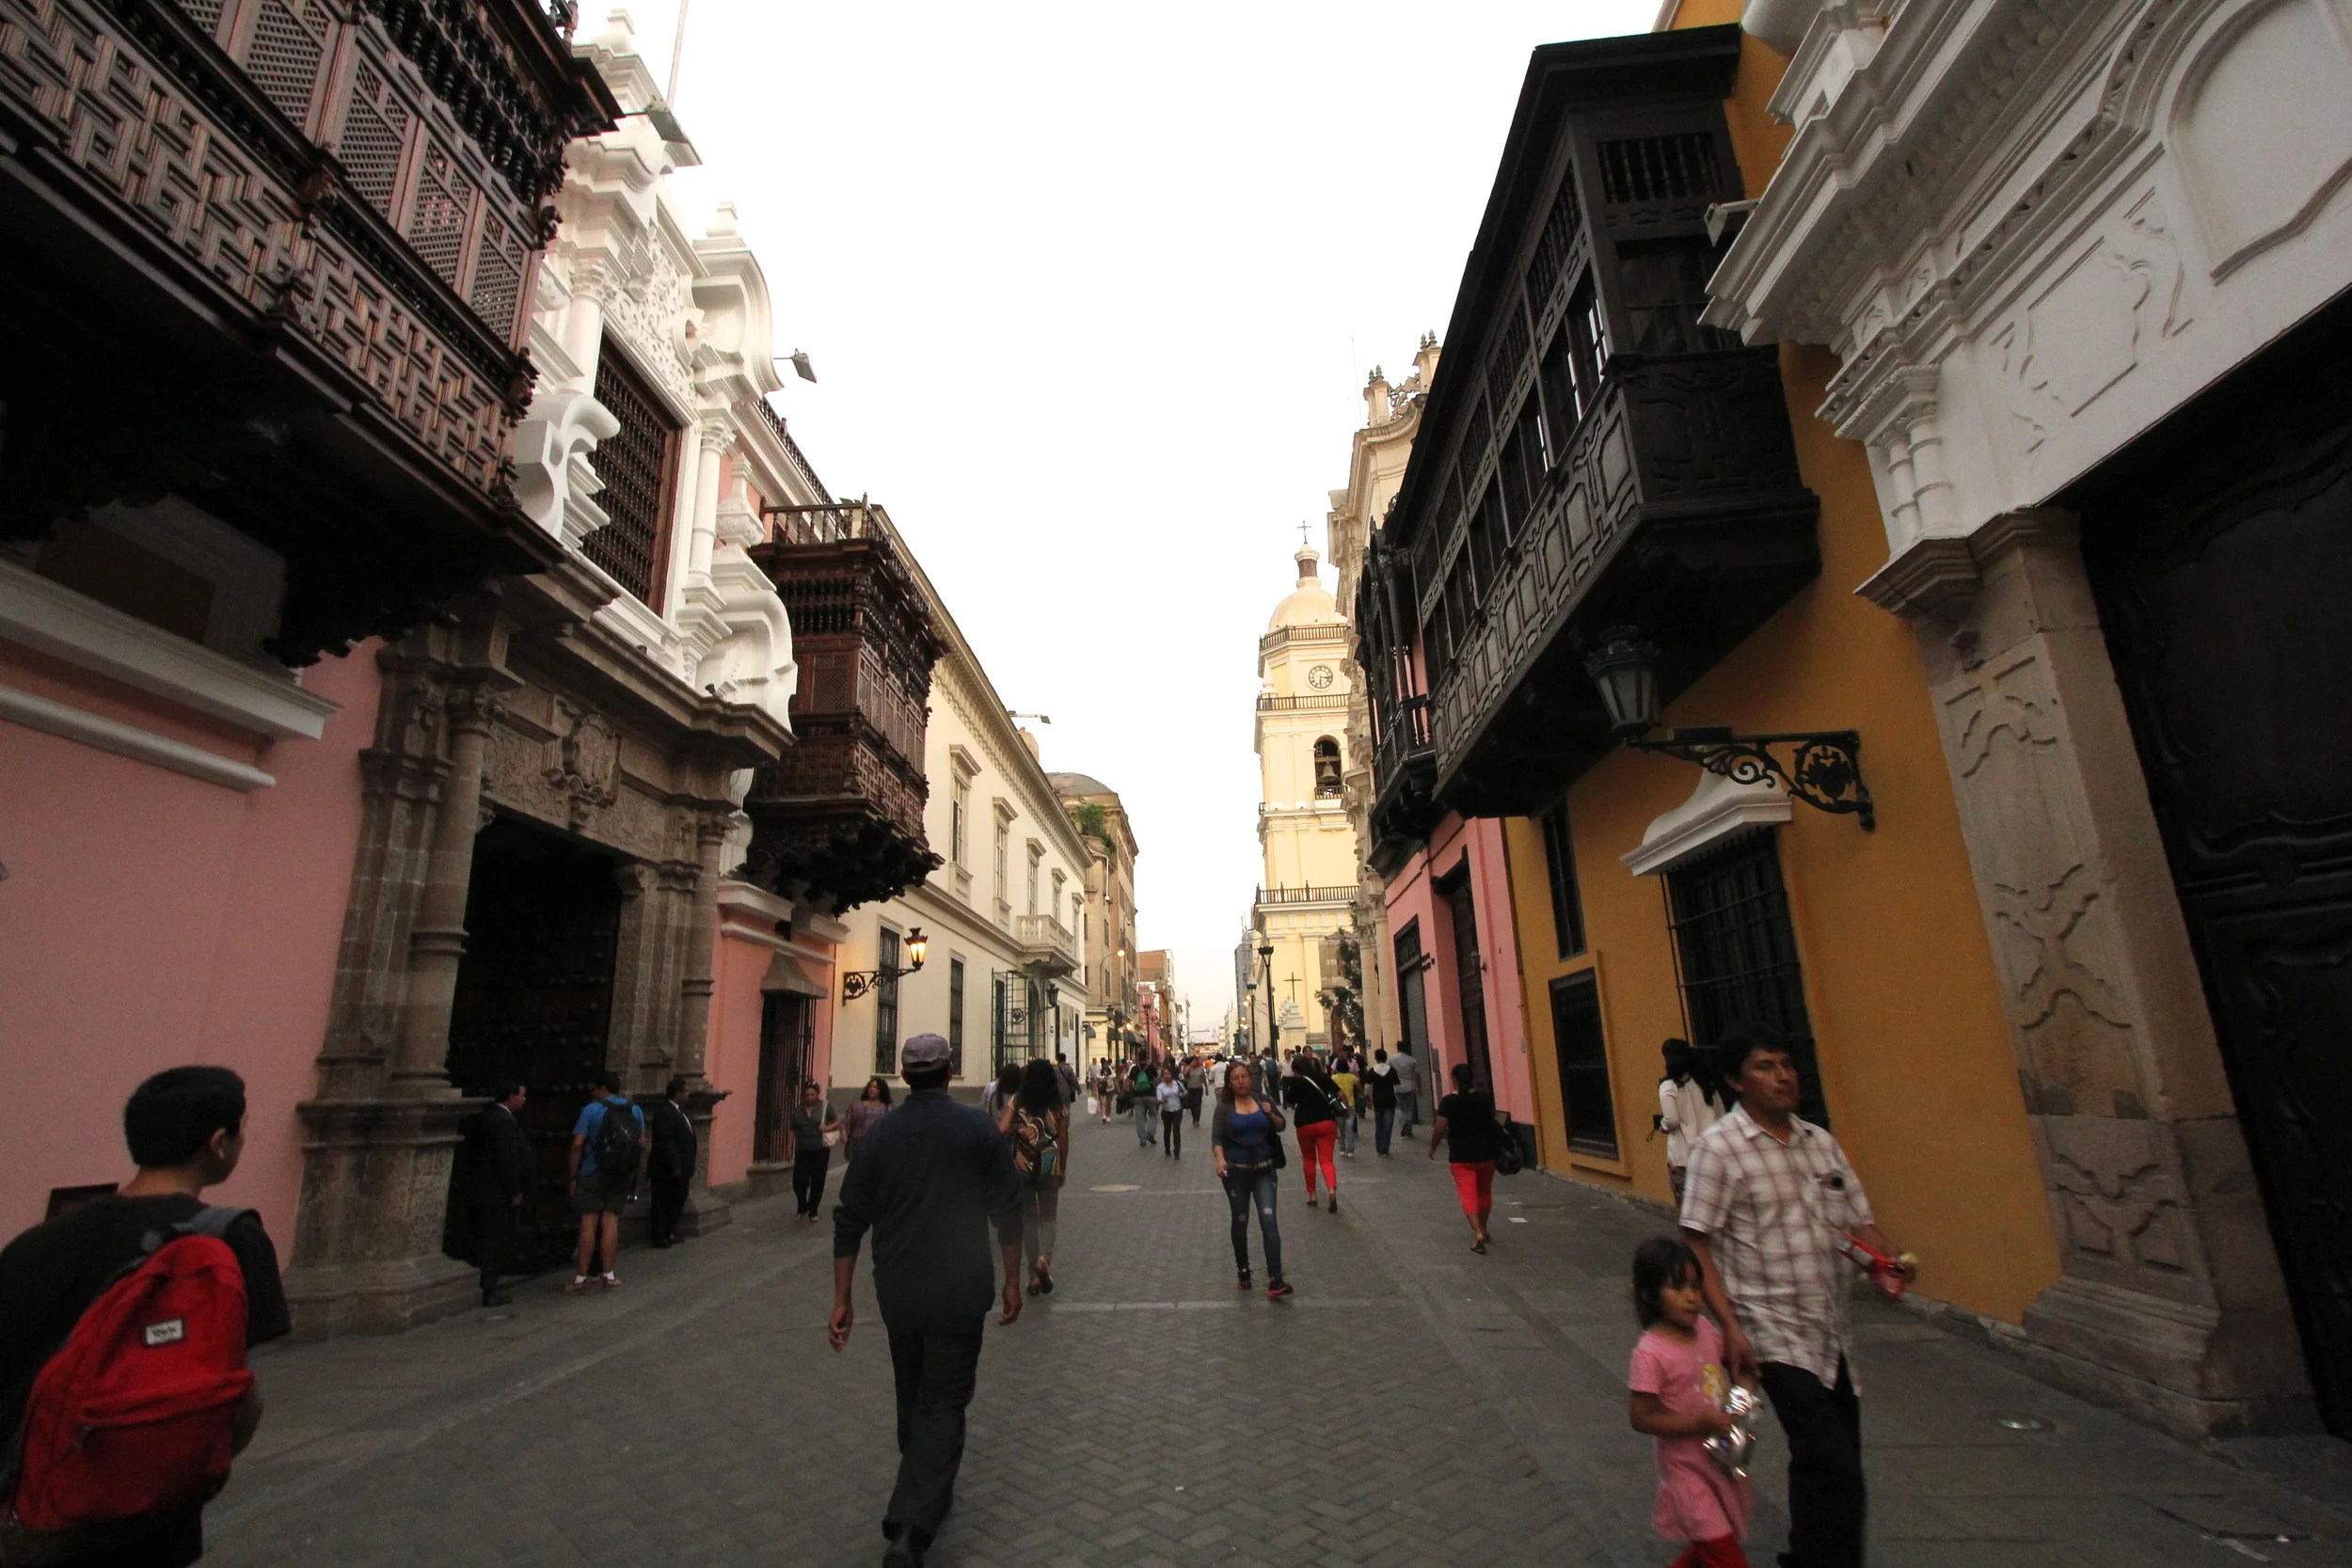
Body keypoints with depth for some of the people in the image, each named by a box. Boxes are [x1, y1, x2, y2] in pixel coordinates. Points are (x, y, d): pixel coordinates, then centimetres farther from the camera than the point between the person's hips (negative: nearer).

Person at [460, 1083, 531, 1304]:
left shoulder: (482, 1117, 12)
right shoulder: (504, 1121, -19)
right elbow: (508, 1160, -21)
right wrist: (515, 1192, -14)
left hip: (477, 1192, 10)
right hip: (497, 1193, -10)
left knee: (483, 1242, 16)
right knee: (494, 1243, -3)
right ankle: (489, 1292, 2)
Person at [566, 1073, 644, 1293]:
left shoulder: (590, 1110, -6)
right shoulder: (635, 1110, 5)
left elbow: (578, 1145, -12)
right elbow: (642, 1145, 4)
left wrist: (572, 1176, -4)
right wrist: (637, 1175, 11)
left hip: (592, 1175, -3)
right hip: (622, 1176, 3)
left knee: (589, 1223, 2)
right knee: (610, 1221, 8)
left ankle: (581, 1278, 6)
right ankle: (610, 1275, 11)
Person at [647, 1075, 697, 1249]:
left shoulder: (680, 1112, 14)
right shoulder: (664, 1112, -16)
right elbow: (665, 1141, -23)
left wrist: (688, 1169, 12)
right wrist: (675, 1166, -24)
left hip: (679, 1170, 10)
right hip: (666, 1169, -10)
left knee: (676, 1202, 17)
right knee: (662, 1204, 1)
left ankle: (669, 1234, 27)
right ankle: (659, 1237, 9)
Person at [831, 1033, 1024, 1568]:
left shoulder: (880, 1133, -1)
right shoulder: (977, 1127, -8)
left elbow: (850, 1218, 1)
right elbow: (1006, 1209, -7)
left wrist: (842, 1299, 7)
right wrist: (1012, 1280, 4)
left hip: (897, 1292, 4)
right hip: (958, 1293, -3)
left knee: (913, 1398, 23)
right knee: (943, 1404, 4)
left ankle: (928, 1492, 41)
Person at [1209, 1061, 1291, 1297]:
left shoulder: (1263, 1100, 2)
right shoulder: (1224, 1107, -4)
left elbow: (1281, 1127, 12)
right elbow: (1217, 1138, -14)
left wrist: (1271, 1115, -10)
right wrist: (1220, 1160, -32)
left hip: (1264, 1170, 1)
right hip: (1236, 1171, -1)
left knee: (1268, 1219, -12)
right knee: (1240, 1222, 11)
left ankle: (1275, 1280, -14)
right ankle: (1243, 1273, 29)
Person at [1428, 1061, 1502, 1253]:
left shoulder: (1448, 1101, -14)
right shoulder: (1486, 1097, -4)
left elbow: (1440, 1129, -12)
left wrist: (1432, 1147, 4)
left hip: (1461, 1155, -4)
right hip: (1486, 1152, 4)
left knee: (1468, 1194, -3)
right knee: (1484, 1191, 20)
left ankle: (1478, 1233, -18)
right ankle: (1483, 1228, 34)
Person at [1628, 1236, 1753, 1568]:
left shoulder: (1704, 1328, -7)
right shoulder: (1651, 1354, -27)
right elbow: (1641, 1418, -21)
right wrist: (1700, 1422, -26)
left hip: (1723, 1459, 7)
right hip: (1688, 1467, -7)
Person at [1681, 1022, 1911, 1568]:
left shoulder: (1820, 1142, 5)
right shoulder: (1719, 1148, -14)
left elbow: (1856, 1221, 11)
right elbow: (1696, 1246, -14)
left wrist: (1887, 1255, -10)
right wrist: (1731, 1327, -19)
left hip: (1834, 1329, 6)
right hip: (1778, 1334, -6)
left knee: (1825, 1462, 18)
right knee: (1834, 1468, -11)